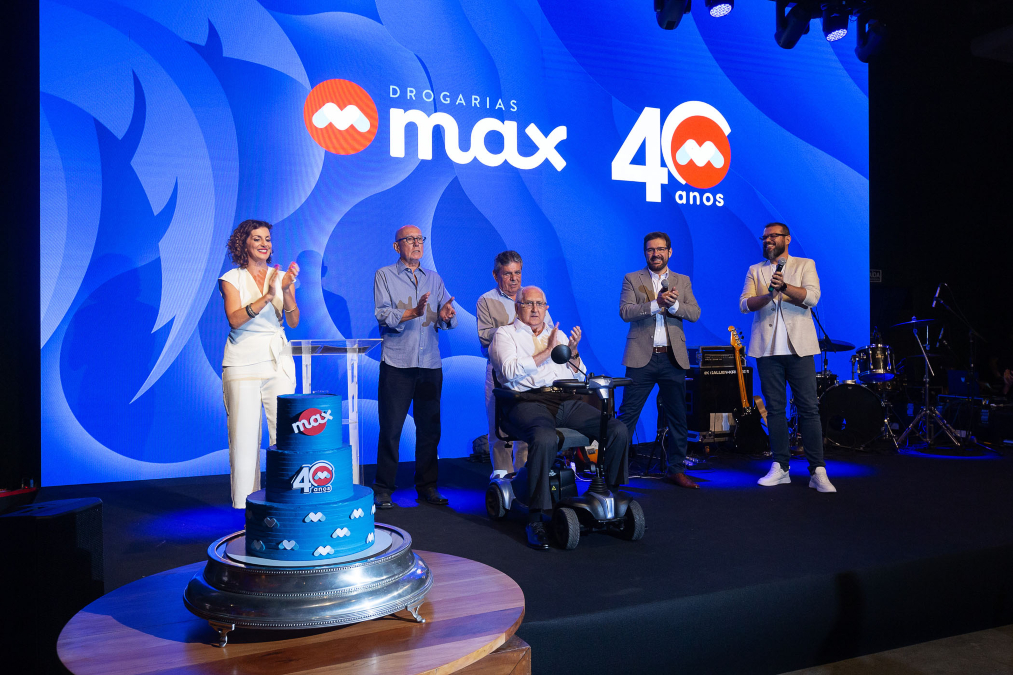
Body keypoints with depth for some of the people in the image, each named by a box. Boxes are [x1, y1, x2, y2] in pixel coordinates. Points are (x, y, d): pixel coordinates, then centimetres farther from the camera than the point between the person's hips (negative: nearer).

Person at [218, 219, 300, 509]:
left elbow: (294, 321, 0)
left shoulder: (281, 276, 10)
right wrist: (267, 296, -23)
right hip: (243, 364, -2)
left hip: (278, 362, 2)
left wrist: (286, 290, -16)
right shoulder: (232, 279, 4)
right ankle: (244, 504, 10)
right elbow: (235, 319, -12)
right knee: (244, 434, -2)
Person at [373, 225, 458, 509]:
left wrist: (446, 315, -16)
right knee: (391, 427, -2)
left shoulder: (434, 278, 16)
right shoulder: (384, 275, 6)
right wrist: (413, 313, -23)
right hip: (397, 363, -3)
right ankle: (383, 488, 9)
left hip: (430, 363, 4)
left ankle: (427, 485, 18)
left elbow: (448, 319, 7)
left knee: (429, 427, 7)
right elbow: (382, 315, -8)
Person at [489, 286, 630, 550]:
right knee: (544, 439, -38)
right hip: (527, 401, -5)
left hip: (566, 401, 5)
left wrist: (573, 352, 4)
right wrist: (548, 352, -5)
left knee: (618, 430, -15)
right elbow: (510, 370, -7)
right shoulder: (505, 334, 12)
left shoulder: (558, 334, 28)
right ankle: (535, 519, -27)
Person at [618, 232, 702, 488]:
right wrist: (656, 303, -20)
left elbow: (695, 313, 2)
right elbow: (625, 311, -8)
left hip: (673, 358, 3)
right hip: (642, 357, -3)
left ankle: (675, 469, 20)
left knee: (677, 417, 8)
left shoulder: (683, 281, 14)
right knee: (627, 414, -3)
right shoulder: (632, 279, 6)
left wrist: (674, 304, -16)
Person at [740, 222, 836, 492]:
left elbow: (812, 297, -8)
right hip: (767, 349, 2)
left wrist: (784, 286, -23)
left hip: (799, 347, -2)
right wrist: (768, 295, -17)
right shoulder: (755, 271, 15)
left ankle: (817, 471, -1)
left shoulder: (805, 265, 9)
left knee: (809, 408, -4)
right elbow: (744, 304, 1)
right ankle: (780, 467, 13)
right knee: (774, 408, 5)